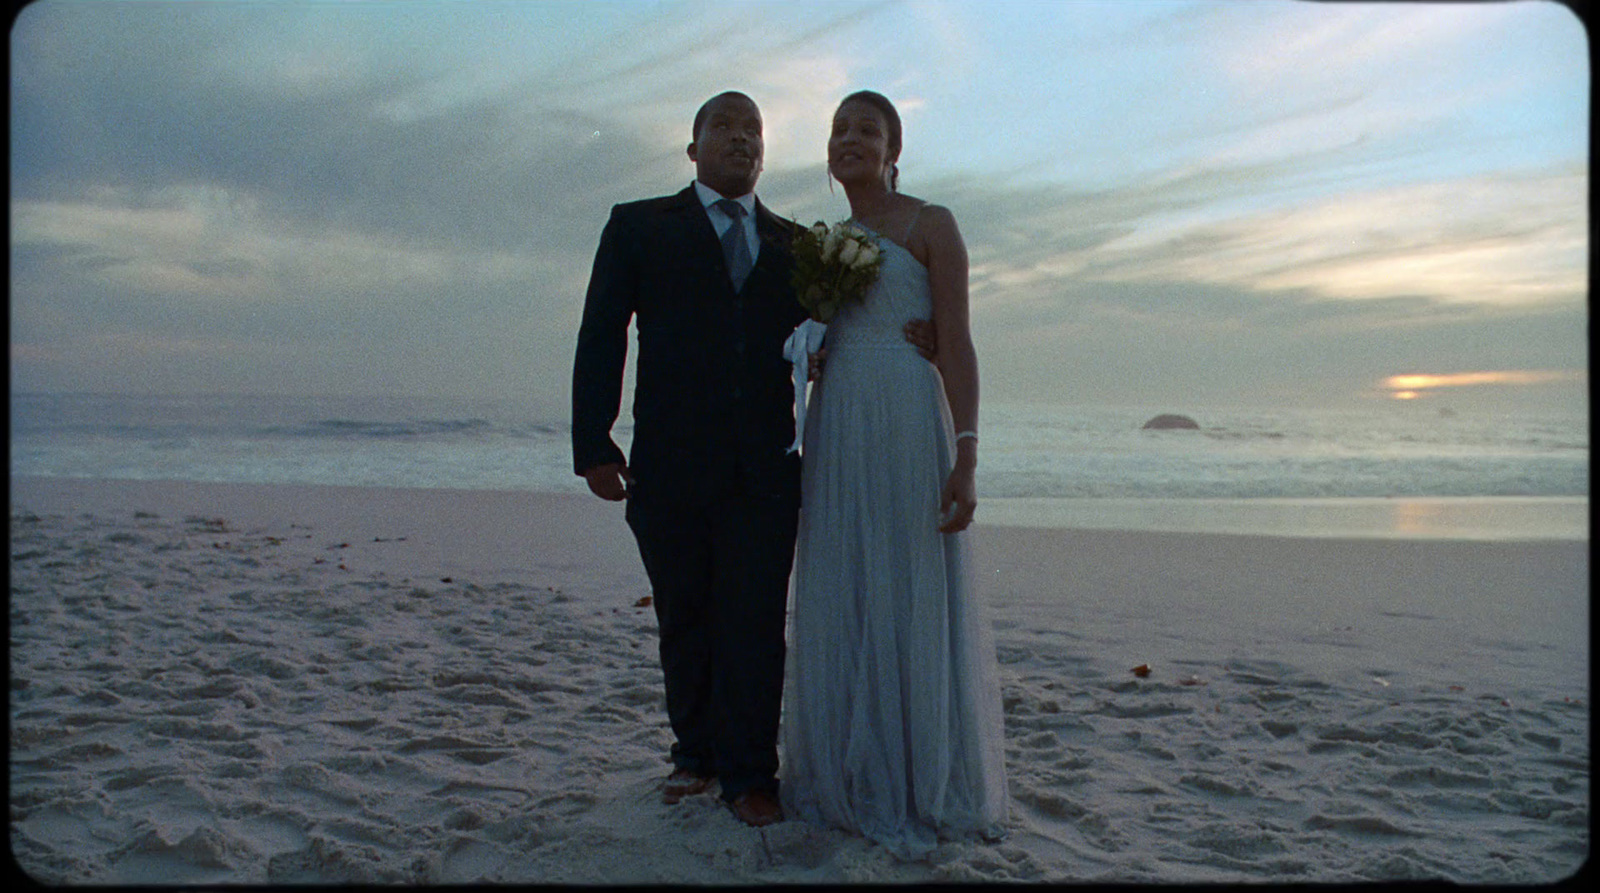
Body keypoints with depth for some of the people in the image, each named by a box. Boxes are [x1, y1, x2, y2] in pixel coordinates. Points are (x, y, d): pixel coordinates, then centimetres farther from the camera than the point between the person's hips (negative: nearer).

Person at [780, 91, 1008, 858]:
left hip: (908, 428, -6)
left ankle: (926, 789, 10)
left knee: (913, 603, -2)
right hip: (834, 438, 6)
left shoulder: (930, 225, 1)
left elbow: (956, 344, -7)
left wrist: (965, 456, -17)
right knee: (840, 609, 7)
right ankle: (854, 778, 20)